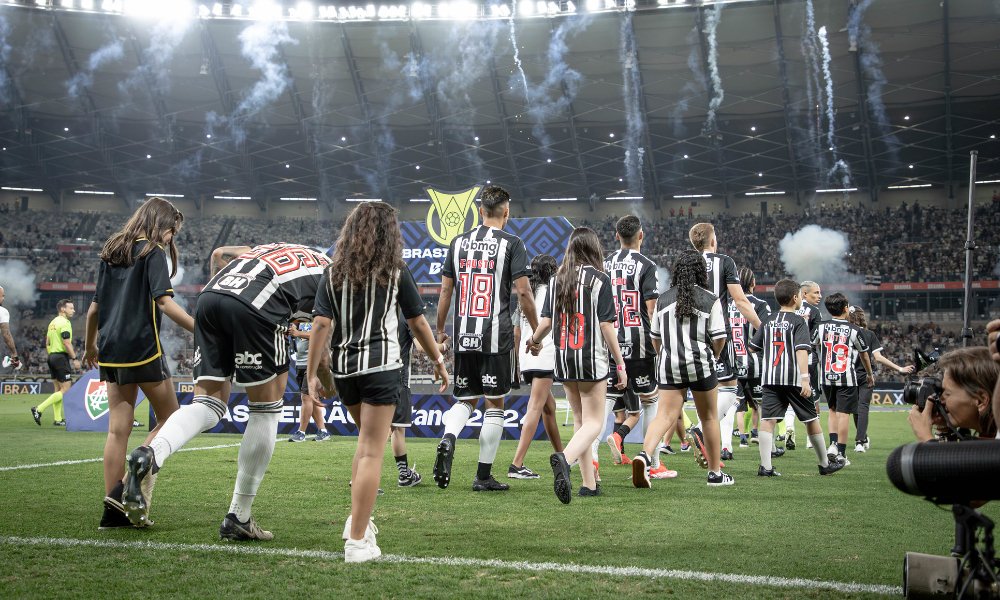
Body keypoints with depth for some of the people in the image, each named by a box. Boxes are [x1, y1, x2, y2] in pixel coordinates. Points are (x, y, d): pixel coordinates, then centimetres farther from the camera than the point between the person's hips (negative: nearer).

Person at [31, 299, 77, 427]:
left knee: (58, 390, 12)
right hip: (62, 357, -10)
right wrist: (74, 359, -15)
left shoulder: (52, 322, 16)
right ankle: (39, 409, -13)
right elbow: (67, 343, -19)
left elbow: (47, 343, 19)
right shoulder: (64, 323, -12)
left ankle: (57, 419, 12)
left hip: (52, 356, 10)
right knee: (65, 390, -7)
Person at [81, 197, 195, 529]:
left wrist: (90, 346, 32)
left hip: (111, 351, 7)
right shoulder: (152, 252, -4)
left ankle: (113, 509, 8)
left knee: (118, 428, 8)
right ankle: (130, 487, -8)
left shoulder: (112, 252, 17)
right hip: (142, 349, -7)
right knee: (169, 418, 5)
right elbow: (165, 302, -17)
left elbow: (94, 307, 20)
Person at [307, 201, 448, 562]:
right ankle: (357, 541, -6)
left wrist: (312, 374, 2)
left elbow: (321, 324, 0)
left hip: (343, 367, 4)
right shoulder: (396, 271, 1)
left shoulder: (334, 272, 7)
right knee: (372, 451, -3)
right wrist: (438, 361, 19)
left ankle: (359, 520, 22)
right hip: (380, 364, -4)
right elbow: (418, 322, 7)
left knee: (367, 441, 24)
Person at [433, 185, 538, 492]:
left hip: (464, 335, 4)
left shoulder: (459, 242, 9)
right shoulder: (511, 243, -3)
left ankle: (448, 438, -15)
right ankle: (484, 475, 8)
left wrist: (440, 330, 20)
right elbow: (523, 291, -8)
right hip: (496, 334, -4)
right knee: (495, 403, 6)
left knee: (466, 398, 15)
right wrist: (536, 330, 3)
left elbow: (445, 290, 11)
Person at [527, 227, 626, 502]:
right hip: (592, 360, -5)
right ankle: (565, 458, -32)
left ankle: (589, 483, 15)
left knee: (580, 419, 15)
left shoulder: (557, 279, 5)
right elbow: (606, 325, -10)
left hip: (563, 357, 5)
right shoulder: (599, 279, -8)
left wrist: (534, 341, 27)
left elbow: (546, 320, 5)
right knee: (594, 422, -3)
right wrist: (620, 364, -4)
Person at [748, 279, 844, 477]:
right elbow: (801, 350, -15)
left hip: (769, 378, 4)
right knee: (812, 419, 11)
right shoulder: (799, 321, -4)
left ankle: (765, 466, -14)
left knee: (768, 420, -4)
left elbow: (753, 346, 15)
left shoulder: (768, 321, 11)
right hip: (793, 378, -4)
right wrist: (805, 379, -21)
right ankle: (825, 464, 23)